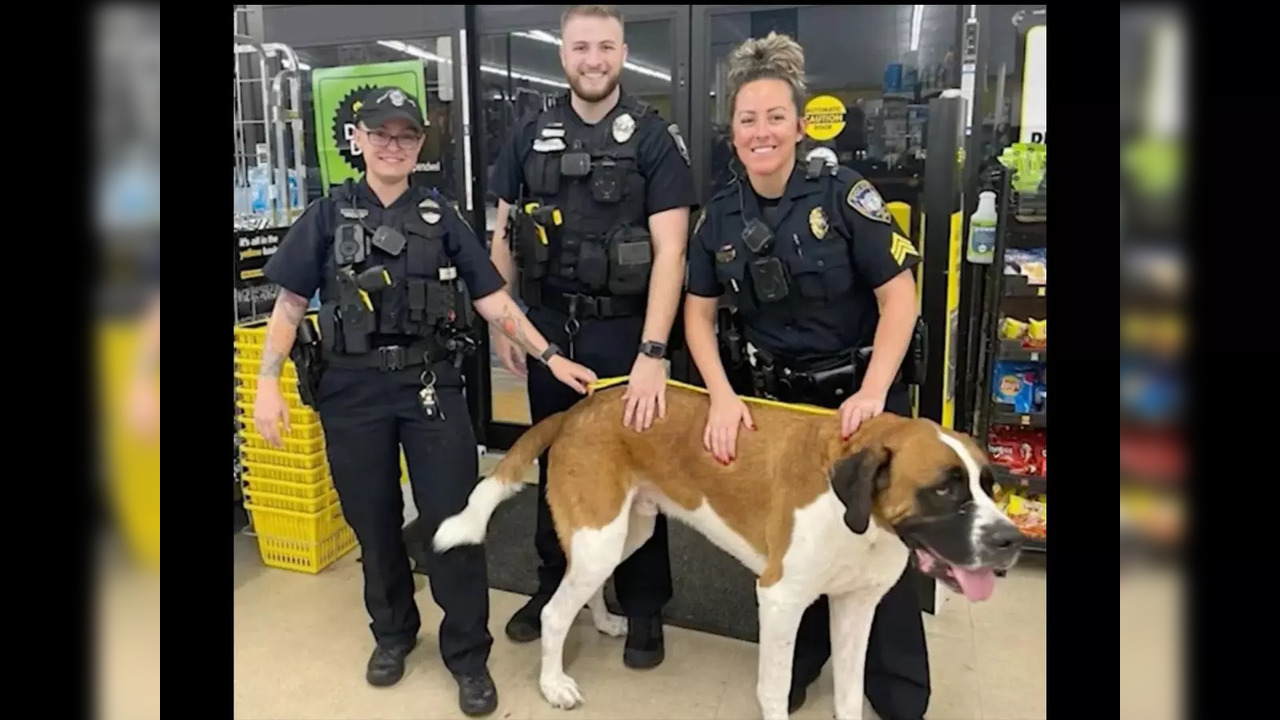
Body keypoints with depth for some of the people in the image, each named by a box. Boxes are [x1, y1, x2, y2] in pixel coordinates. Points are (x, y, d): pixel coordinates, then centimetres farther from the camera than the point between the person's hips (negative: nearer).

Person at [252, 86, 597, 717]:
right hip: (352, 390, 0)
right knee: (373, 522, 12)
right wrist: (267, 383, -5)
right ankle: (392, 632, 35)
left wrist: (550, 356, -6)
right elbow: (290, 305, 5)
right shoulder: (327, 216, 5)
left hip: (431, 386, 0)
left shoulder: (441, 218, 6)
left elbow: (492, 300, 2)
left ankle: (468, 654, 17)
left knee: (454, 519, 1)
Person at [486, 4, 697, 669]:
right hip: (547, 324, 4)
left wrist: (652, 353, -23)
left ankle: (644, 605, 25)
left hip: (625, 327, -3)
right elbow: (502, 235, 10)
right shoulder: (529, 135, 5)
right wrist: (501, 323, 5)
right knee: (554, 459, 16)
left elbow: (670, 250, -15)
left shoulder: (654, 136, -7)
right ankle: (554, 583, 35)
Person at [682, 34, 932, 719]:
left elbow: (899, 295, -15)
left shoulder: (842, 193, -15)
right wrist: (723, 397, -13)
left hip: (860, 391, -3)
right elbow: (699, 312, 0)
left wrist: (873, 393, -24)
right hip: (776, 393, 3)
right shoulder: (720, 215, -4)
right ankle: (800, 657, 36)